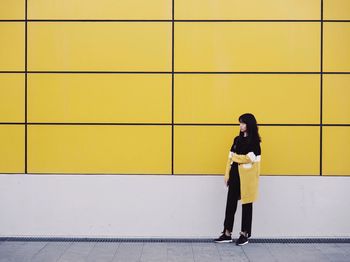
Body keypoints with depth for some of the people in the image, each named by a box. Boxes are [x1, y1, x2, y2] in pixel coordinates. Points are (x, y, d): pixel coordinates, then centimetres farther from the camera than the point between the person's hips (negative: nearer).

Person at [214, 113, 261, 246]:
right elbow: (230, 158, 10)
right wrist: (227, 174, 5)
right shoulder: (237, 139, 11)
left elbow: (250, 158, -17)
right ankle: (227, 233, 13)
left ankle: (245, 234, 15)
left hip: (247, 177, -6)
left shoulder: (254, 141, -6)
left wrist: (235, 157, -5)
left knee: (246, 205, 5)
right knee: (230, 204, 6)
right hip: (235, 175, 6)